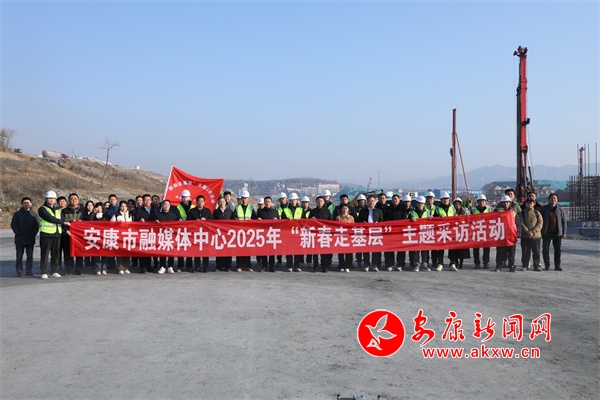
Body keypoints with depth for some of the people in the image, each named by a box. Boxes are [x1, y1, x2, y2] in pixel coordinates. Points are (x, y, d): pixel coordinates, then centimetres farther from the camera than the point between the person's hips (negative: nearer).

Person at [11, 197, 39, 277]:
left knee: (30, 256, 5)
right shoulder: (17, 214, 4)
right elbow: (13, 225, 1)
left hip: (30, 239, 1)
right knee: (19, 256, 0)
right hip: (19, 239, -1)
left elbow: (37, 225, 4)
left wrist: (33, 234, -8)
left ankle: (29, 271, 11)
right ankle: (19, 271, 6)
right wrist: (18, 234, -9)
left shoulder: (34, 214, 7)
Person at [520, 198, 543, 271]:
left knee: (536, 252, 4)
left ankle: (536, 266, 12)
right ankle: (525, 266, 11)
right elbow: (522, 223, -3)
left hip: (536, 236, 0)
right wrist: (528, 232, -16)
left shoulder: (537, 213, 6)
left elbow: (540, 223, -3)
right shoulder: (522, 213, 5)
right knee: (525, 252, 2)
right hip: (525, 236, 0)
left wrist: (533, 231, -15)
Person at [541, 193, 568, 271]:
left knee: (557, 249, 3)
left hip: (557, 233, 1)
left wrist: (564, 232, 2)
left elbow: (564, 221, 8)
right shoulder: (544, 209, 4)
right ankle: (547, 265, 10)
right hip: (547, 232, -1)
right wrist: (540, 232, -1)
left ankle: (557, 265, 11)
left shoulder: (560, 209, 7)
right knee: (545, 249, 1)